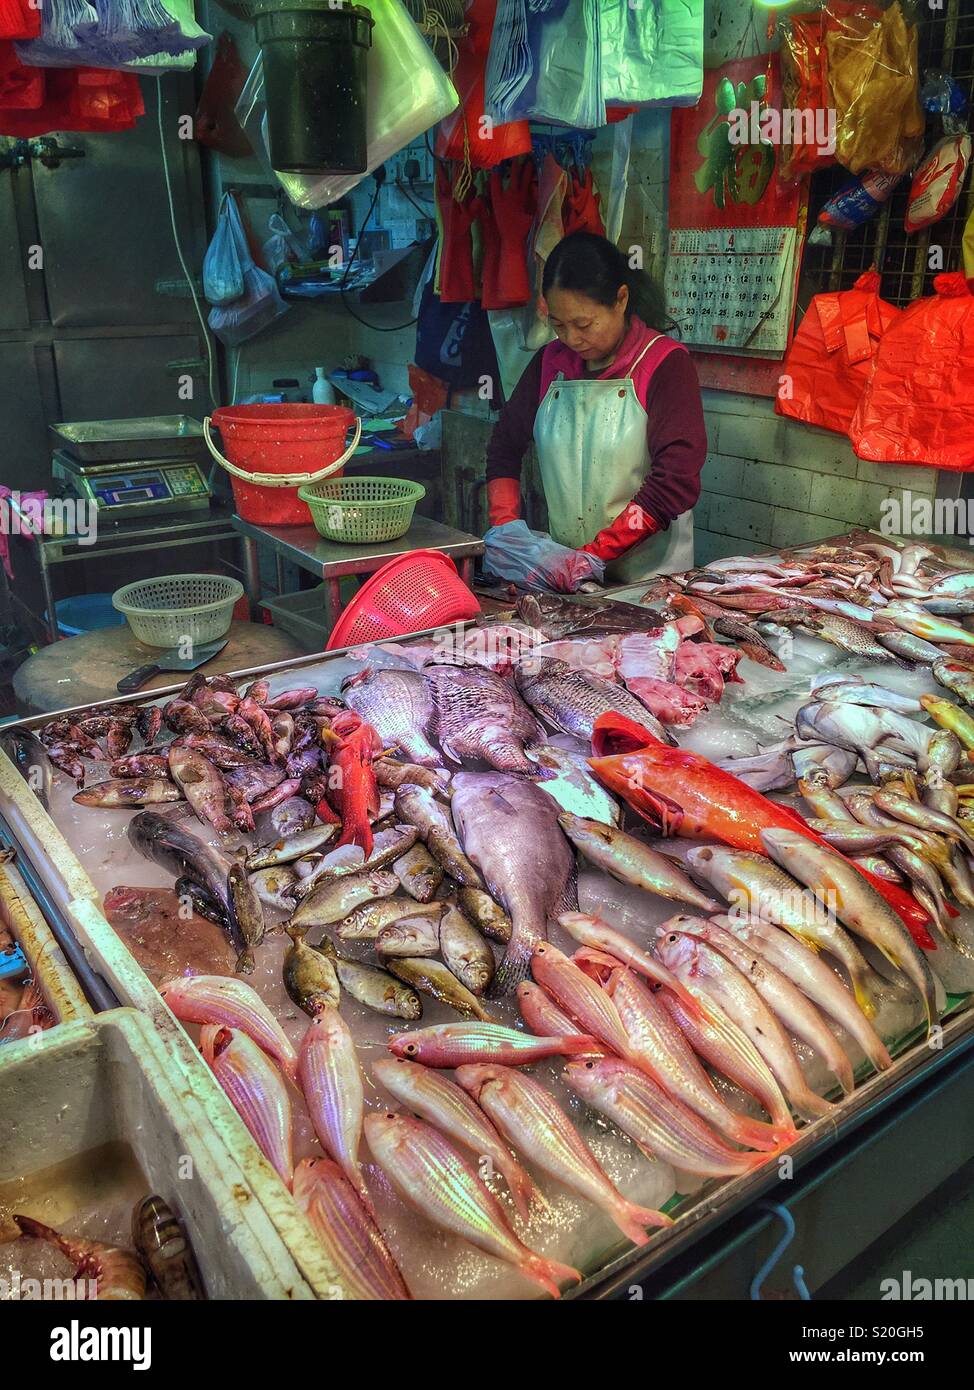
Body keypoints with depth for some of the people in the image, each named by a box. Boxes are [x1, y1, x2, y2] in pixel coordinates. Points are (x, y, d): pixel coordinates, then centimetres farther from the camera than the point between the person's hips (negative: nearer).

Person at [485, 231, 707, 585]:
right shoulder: (550, 363, 11)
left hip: (648, 572, -4)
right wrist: (505, 527, 3)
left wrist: (596, 554, -19)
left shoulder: (665, 364, -5)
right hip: (563, 570, 4)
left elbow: (676, 481, -14)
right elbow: (505, 445, 18)